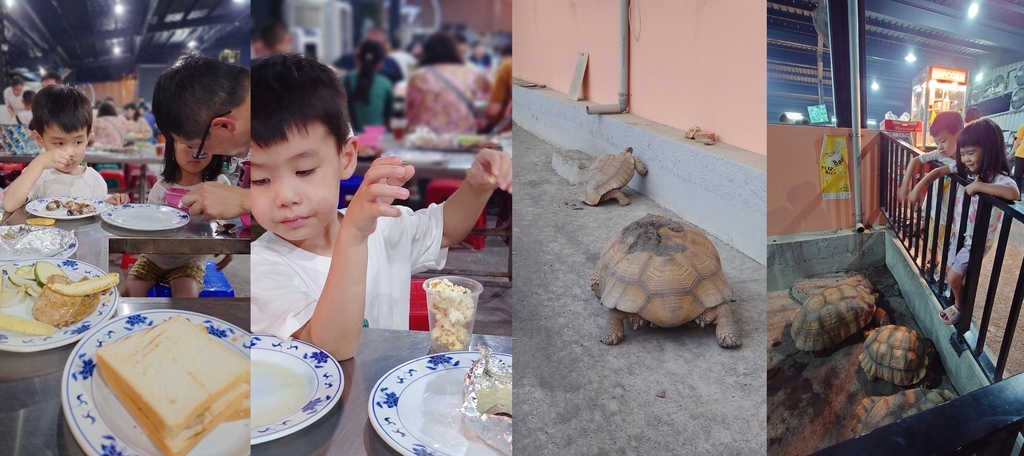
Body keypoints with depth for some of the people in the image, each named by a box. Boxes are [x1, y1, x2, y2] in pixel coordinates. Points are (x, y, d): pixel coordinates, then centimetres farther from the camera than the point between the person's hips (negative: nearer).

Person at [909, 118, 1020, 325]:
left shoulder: (998, 178, -26)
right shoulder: (965, 169, -6)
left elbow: (1014, 193, -46)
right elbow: (938, 171, 3)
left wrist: (977, 186, -41)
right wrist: (918, 188, -11)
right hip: (959, 233, 7)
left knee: (954, 276, -4)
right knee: (949, 271, 18)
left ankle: (960, 306, 22)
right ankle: (956, 296, 45)